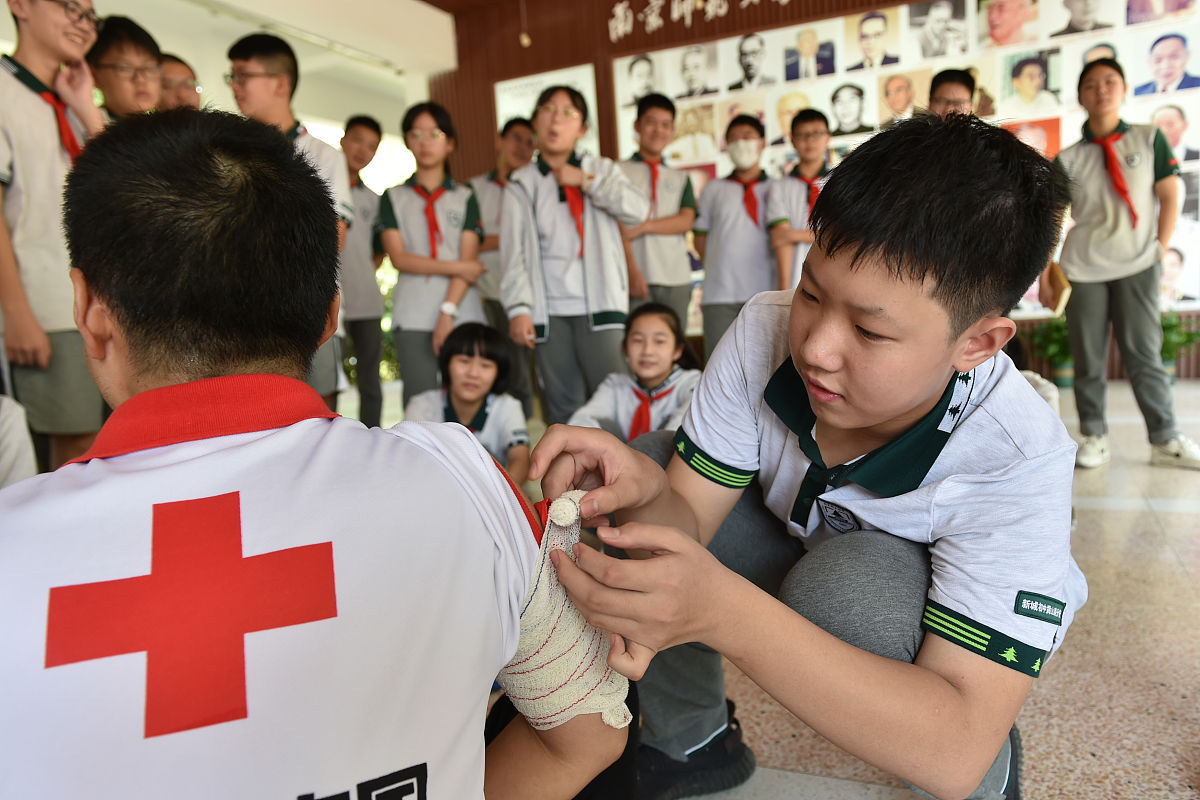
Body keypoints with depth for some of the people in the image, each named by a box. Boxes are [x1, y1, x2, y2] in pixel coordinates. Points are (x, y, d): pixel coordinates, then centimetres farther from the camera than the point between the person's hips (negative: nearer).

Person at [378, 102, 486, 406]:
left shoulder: (465, 197, 11)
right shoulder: (394, 197, 13)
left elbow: (469, 260, 0)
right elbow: (399, 258, 0)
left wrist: (448, 312, -11)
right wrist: (457, 267, -6)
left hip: (462, 314, 0)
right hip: (411, 319, 0)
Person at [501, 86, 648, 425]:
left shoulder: (601, 170, 12)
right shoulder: (521, 184, 11)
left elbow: (639, 209, -4)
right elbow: (513, 252, 2)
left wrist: (586, 182, -6)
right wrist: (519, 308, -10)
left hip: (597, 306, 0)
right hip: (548, 311, 1)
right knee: (563, 406, 2)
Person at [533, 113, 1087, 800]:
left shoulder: (1018, 464, -36)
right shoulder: (766, 333, -25)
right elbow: (689, 518, -18)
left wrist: (724, 612, -53)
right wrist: (649, 494, -44)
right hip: (801, 545, 4)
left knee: (846, 581, -37)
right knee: (646, 464, -16)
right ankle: (689, 744, 5)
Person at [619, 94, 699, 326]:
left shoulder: (681, 178, 20)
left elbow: (686, 220, 4)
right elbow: (618, 224, -4)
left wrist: (643, 227, -11)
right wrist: (632, 270, -15)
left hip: (677, 280, 4)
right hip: (637, 278, -4)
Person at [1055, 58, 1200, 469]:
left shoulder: (1149, 138, 6)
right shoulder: (1068, 159, 6)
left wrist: (1160, 250, -3)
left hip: (1137, 266, 0)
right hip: (1082, 269, 1)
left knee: (1144, 353, 0)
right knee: (1088, 358, 3)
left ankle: (1165, 440, 9)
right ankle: (1094, 438, 12)